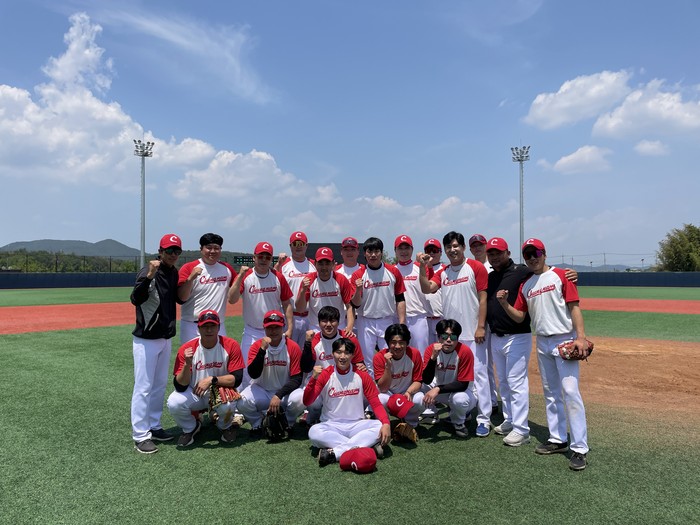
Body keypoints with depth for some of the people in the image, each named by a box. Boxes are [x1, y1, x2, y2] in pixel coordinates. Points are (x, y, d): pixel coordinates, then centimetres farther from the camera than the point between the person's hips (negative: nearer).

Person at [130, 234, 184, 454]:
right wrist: (149, 276, -44)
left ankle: (154, 426, 29)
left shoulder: (174, 273, 5)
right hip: (147, 338, -8)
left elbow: (180, 298, 17)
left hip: (166, 337, 8)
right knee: (143, 387, -2)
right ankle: (140, 435, 7)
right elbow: (136, 299, -32)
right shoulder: (148, 271, -17)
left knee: (160, 385, 16)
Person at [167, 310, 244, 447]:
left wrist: (212, 380, -30)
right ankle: (191, 428, 8)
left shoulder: (231, 346, -15)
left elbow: (237, 379, -18)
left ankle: (225, 426, 6)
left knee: (227, 405, -34)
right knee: (174, 403, -27)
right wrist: (187, 364, -33)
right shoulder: (186, 349, -14)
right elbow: (180, 386, -16)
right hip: (194, 393, 1)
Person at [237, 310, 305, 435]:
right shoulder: (257, 346, -8)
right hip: (261, 391, 1)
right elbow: (253, 374, -21)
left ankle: (287, 424, 4)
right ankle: (258, 424, 6)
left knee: (300, 399, -31)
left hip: (285, 391, -1)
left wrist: (279, 395, -25)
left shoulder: (293, 347, -11)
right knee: (242, 401, -28)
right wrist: (262, 349, -30)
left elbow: (297, 379, -12)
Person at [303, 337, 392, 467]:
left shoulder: (363, 376, 0)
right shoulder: (325, 375, -2)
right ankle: (368, 446, -31)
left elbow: (376, 404, -2)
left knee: (380, 427, -26)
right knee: (314, 432, -32)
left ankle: (334, 453, -30)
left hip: (356, 425, 1)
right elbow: (307, 402, -9)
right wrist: (314, 378, -25)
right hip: (331, 426, -1)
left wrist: (386, 423, -21)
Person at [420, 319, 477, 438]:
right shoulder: (431, 349, -16)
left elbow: (463, 384, -23)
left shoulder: (465, 351, -24)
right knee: (418, 399, -28)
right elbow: (426, 381, -24)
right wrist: (433, 357, -38)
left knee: (460, 399, -36)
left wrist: (438, 389, -35)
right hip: (436, 387, 2)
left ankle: (458, 423, -1)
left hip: (457, 390, -1)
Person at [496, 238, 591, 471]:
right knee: (551, 393, 13)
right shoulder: (525, 285, 12)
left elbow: (574, 307, -8)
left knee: (570, 392, -10)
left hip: (564, 340, -6)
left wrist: (580, 337, -17)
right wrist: (504, 303, -7)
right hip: (542, 342, 6)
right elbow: (519, 317, 11)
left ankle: (580, 448, -4)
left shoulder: (560, 275, -3)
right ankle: (558, 439, 24)